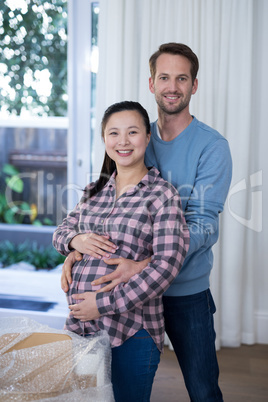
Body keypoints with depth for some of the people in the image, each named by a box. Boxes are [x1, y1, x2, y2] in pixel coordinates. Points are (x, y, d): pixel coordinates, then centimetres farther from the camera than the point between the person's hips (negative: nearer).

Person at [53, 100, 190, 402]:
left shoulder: (162, 195, -8)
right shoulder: (94, 191, 11)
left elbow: (167, 264, -15)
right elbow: (61, 231, 19)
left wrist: (105, 304, -17)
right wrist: (75, 240, -6)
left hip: (132, 331, -5)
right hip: (80, 325, 5)